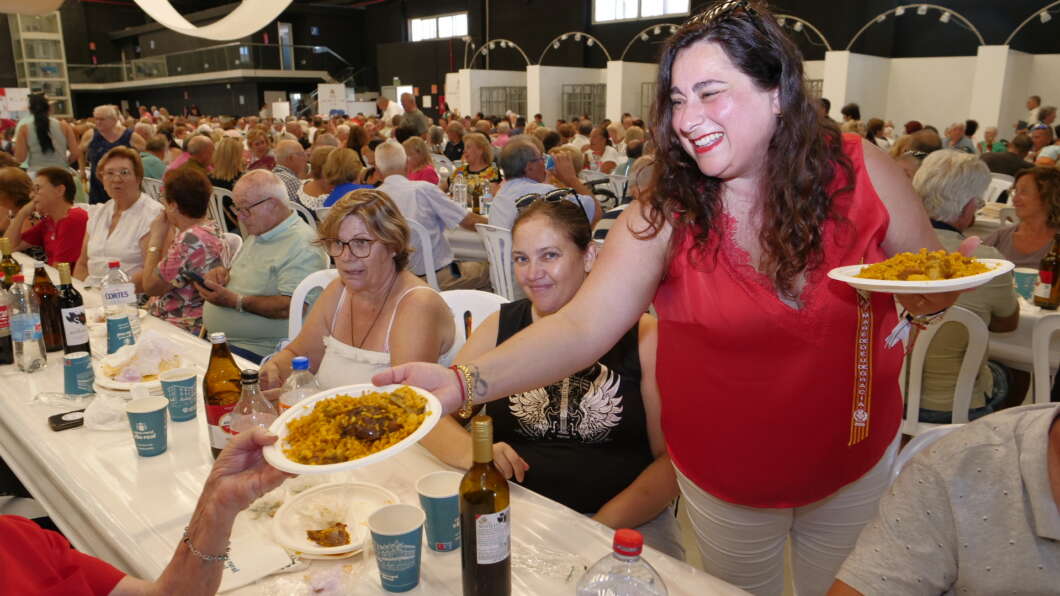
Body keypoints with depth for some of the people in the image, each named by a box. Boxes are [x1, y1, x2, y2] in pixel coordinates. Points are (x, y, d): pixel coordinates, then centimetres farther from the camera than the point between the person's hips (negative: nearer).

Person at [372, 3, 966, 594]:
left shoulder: (863, 173, -15)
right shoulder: (664, 218, -20)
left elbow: (927, 289, -1)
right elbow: (581, 328, -28)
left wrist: (933, 292, -25)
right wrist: (462, 382, -41)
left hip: (859, 457, 2)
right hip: (728, 475, -1)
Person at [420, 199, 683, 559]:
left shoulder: (644, 335, 0)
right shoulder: (500, 328, 8)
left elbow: (673, 456, -2)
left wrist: (602, 526, -14)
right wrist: (472, 454, -15)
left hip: (626, 524, -1)